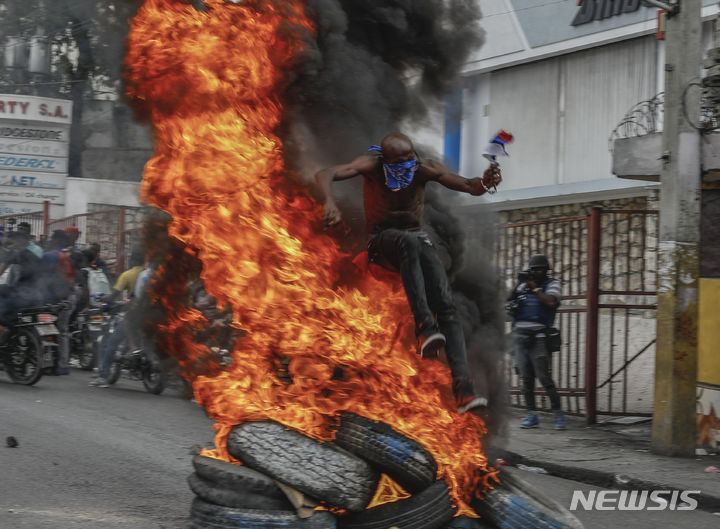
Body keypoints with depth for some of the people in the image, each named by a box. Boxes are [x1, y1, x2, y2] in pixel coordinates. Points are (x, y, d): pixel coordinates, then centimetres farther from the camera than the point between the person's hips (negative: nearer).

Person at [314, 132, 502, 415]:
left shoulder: (425, 168, -8)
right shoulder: (372, 165, -13)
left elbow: (469, 186, -13)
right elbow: (324, 174, -25)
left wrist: (485, 182, -38)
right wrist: (329, 201, -47)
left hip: (417, 239, 2)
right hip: (381, 242, -2)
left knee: (446, 304, -22)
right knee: (408, 242, -40)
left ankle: (463, 387, -32)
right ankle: (425, 327, -49)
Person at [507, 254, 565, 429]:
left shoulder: (552, 284, 5)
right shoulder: (524, 285, 17)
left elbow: (550, 303, -13)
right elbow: (509, 300, 8)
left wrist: (535, 288, -8)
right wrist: (518, 284, -5)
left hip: (537, 337, -5)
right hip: (520, 335, 5)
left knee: (544, 377, -10)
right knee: (526, 378, 4)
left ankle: (558, 414, -4)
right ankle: (531, 416, 8)